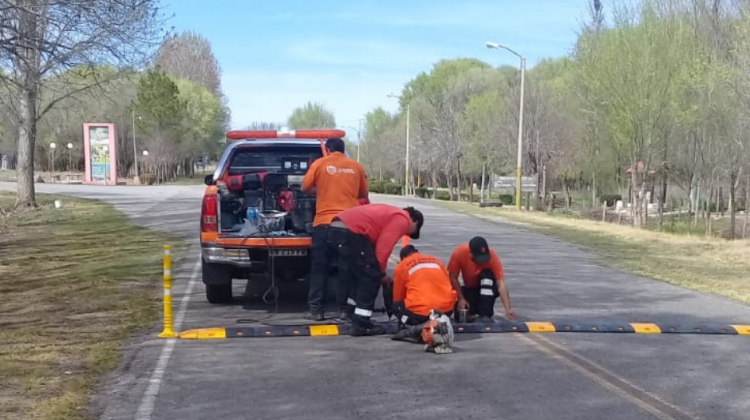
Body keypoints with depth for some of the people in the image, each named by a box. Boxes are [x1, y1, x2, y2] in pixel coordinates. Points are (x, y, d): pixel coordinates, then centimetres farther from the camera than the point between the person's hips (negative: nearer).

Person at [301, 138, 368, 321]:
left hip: (324, 222, -2)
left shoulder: (320, 163, 3)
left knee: (319, 268, 5)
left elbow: (305, 188, 10)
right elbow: (363, 194, 18)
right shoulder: (356, 166, 10)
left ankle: (316, 309, 3)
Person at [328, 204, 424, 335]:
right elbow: (384, 246, -8)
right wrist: (382, 273, 4)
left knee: (356, 273, 25)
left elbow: (377, 242, 24)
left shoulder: (392, 214, 30)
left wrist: (379, 272, 22)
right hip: (351, 231, -10)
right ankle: (361, 324, 0)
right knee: (371, 277, 0)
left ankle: (351, 311, 35)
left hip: (338, 227, 10)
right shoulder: (403, 220, 3)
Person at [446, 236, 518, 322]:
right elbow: (453, 277, -16)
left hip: (488, 287, -1)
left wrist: (508, 309, -45)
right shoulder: (459, 253, -28)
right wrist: (461, 299, -21)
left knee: (487, 275, -36)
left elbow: (501, 283, -36)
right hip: (470, 288, 1)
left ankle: (486, 315, -29)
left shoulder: (492, 256, -31)